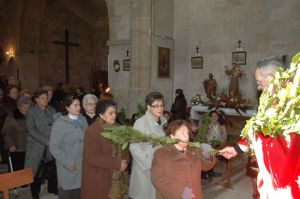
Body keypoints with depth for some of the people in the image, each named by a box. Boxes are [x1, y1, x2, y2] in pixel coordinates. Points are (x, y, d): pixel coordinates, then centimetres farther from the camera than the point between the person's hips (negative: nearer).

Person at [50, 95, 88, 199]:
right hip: (67, 167, -4)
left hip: (82, 164, 4)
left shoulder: (83, 120, 1)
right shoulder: (59, 123, -12)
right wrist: (67, 162, -15)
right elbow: (53, 147, -12)